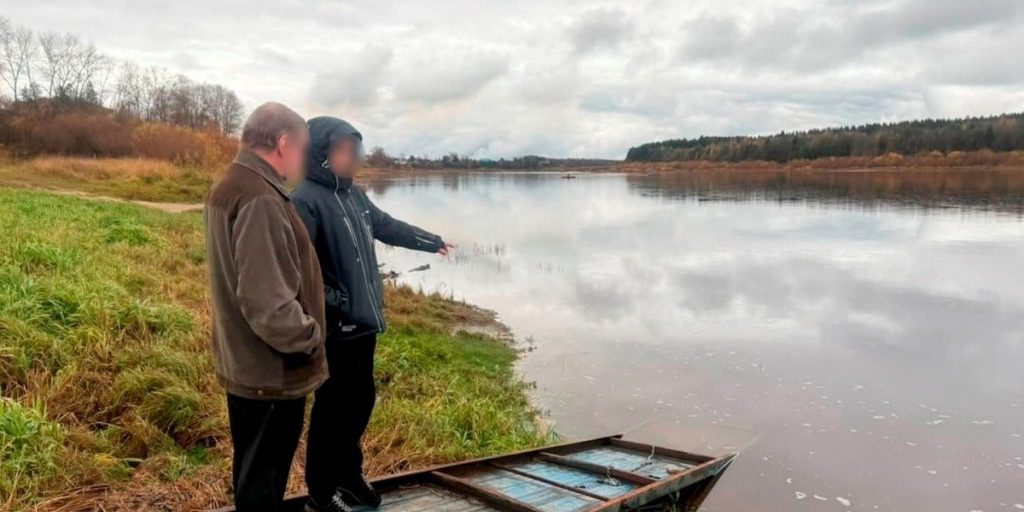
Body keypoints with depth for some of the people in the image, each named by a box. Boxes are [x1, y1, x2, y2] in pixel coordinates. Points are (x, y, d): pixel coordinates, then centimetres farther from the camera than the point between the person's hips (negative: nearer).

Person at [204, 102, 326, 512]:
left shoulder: (228, 188, 9)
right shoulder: (260, 199, -24)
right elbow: (267, 302, -30)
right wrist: (308, 339, -15)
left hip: (243, 363, 10)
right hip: (272, 371, -10)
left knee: (253, 474, 24)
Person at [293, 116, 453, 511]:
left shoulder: (353, 195, 11)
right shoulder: (305, 200, -17)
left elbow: (388, 227, 26)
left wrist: (433, 242, 36)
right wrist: (335, 302, -30)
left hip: (363, 321, 9)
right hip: (334, 327, -8)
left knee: (361, 400, 18)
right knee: (332, 407, 3)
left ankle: (348, 474, 37)